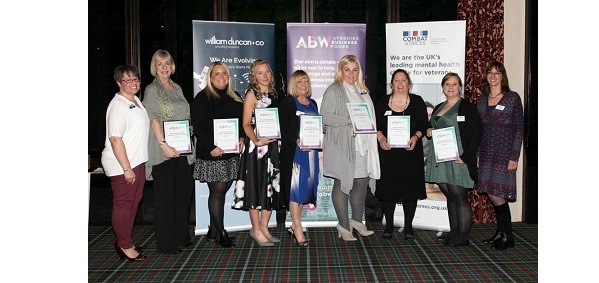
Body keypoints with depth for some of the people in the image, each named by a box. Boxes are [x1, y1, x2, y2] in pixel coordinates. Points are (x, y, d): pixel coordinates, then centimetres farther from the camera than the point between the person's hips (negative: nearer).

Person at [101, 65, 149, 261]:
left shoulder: (136, 101, 12)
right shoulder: (118, 106, -17)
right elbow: (115, 139, -21)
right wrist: (126, 168, -21)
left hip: (137, 161, 9)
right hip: (122, 165, -9)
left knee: (134, 201, 16)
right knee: (123, 204, 2)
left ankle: (124, 241, 30)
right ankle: (125, 247, 14)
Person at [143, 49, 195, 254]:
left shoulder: (177, 88, 16)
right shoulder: (152, 90, -3)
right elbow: (154, 120, -13)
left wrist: (189, 128, 8)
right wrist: (163, 144, -22)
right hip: (164, 149, -7)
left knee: (184, 190, 11)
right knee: (165, 195, 0)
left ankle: (181, 236, 26)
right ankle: (166, 242, 10)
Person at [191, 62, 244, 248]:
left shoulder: (235, 98, 16)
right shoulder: (202, 98, -4)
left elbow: (242, 121, 20)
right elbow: (197, 126, -11)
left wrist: (241, 138, 1)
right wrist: (211, 147, -19)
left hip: (231, 152, 6)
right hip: (212, 154, -6)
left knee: (222, 190, 9)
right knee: (217, 191, -3)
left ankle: (213, 230, 20)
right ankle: (220, 233, 9)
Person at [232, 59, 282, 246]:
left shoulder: (273, 94, 13)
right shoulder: (252, 94, -4)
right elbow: (246, 123, -11)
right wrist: (257, 141, -25)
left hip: (273, 145, 7)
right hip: (256, 145, -7)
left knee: (272, 186, 9)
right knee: (256, 187, -1)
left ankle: (264, 227, 20)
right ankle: (256, 229, 10)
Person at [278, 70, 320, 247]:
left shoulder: (313, 104, 17)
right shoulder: (288, 103, -3)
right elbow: (281, 129, -10)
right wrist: (296, 141, -22)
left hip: (311, 151, 7)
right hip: (293, 151, -7)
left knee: (306, 188, 10)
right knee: (296, 188, -6)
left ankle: (294, 226, 22)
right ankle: (298, 229, 1)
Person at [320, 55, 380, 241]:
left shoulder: (362, 91, 19)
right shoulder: (334, 91, -4)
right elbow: (325, 116, -14)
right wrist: (349, 120, -20)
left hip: (363, 145, 7)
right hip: (342, 147, -7)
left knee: (362, 182, 8)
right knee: (342, 183, 0)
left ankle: (357, 220, 25)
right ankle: (344, 225, 10)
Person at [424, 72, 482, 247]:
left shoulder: (467, 108, -3)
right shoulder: (438, 108, 17)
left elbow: (476, 136, -9)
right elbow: (432, 128, 29)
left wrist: (465, 157, -18)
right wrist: (428, 132, 5)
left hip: (457, 160, -7)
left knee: (460, 197, -5)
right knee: (450, 196, 11)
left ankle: (463, 236, 2)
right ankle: (454, 232, 19)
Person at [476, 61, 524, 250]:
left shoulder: (513, 98, -4)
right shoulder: (482, 99, 11)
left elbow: (519, 128, -6)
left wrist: (514, 157, -11)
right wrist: (476, 154, 9)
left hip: (504, 153, -5)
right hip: (486, 153, 5)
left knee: (497, 194, -7)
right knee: (490, 193, 7)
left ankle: (507, 236, 7)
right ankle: (500, 232, 21)